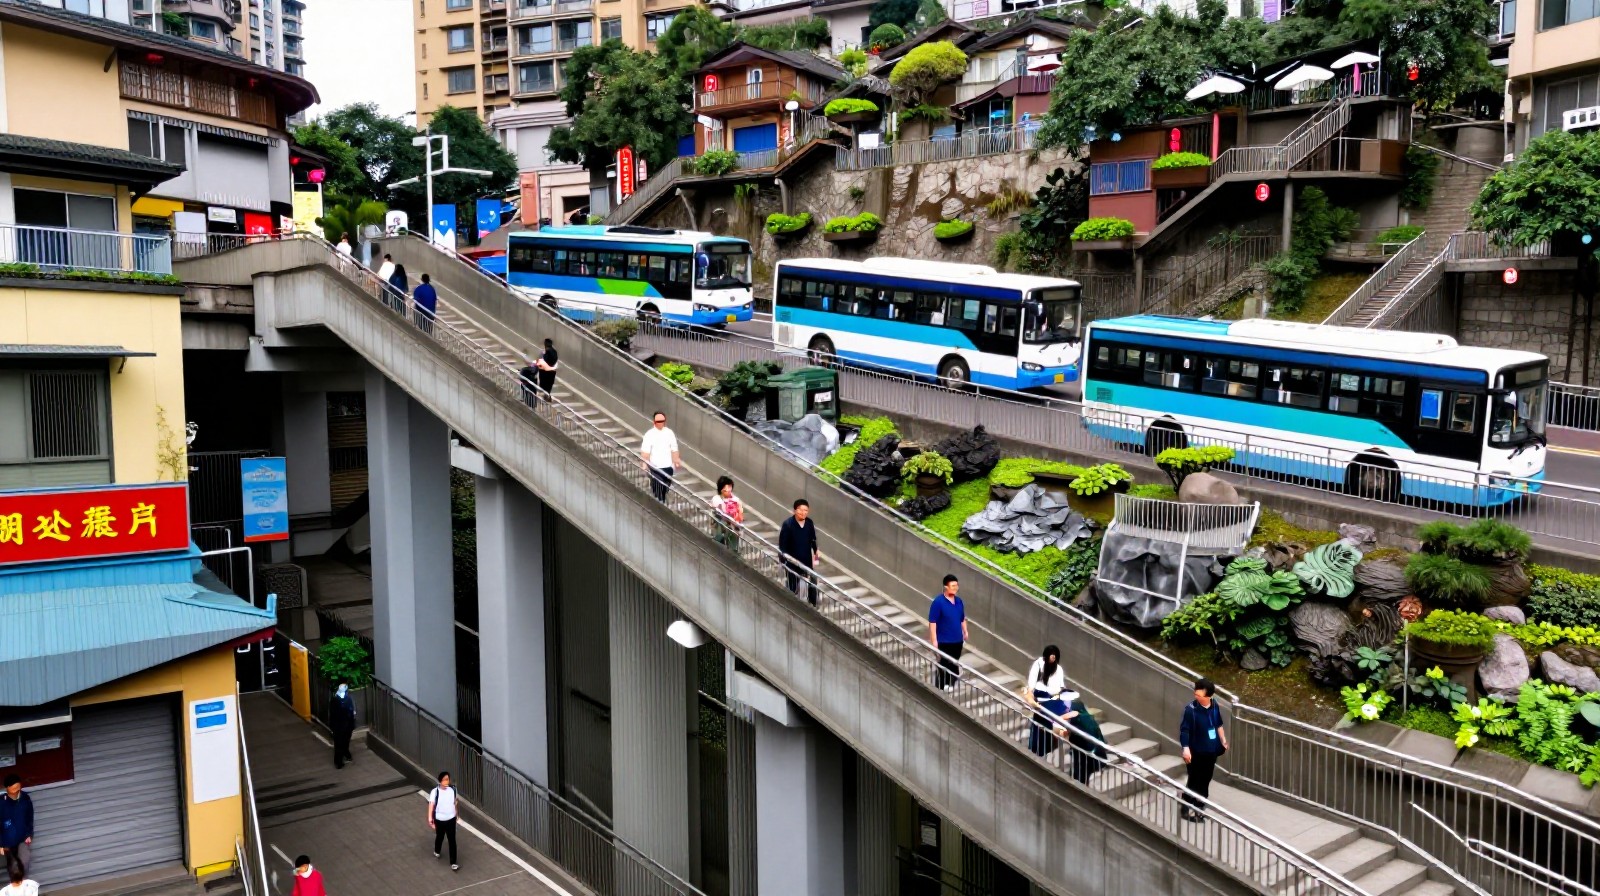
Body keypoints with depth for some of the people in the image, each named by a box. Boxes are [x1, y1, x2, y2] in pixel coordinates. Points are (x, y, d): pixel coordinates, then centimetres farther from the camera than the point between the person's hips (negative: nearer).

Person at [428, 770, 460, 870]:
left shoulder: (453, 790, -9)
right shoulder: (435, 792, -19)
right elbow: (431, 805, -21)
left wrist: (456, 814, 18)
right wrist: (430, 818, -29)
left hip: (451, 819, 1)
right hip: (439, 819, -1)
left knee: (452, 841, 0)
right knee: (440, 837, 23)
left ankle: (453, 863, 6)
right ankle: (436, 851, 54)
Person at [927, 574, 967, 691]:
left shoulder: (959, 601, 5)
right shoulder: (938, 602, -16)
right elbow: (932, 622, -17)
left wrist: (965, 632, 11)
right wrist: (934, 640, -19)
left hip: (958, 640, 6)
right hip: (944, 641, -6)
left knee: (954, 665, 15)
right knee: (943, 666, -1)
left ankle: (950, 685, 30)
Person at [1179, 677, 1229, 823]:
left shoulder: (1214, 706, -2)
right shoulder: (1191, 709, -19)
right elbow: (1184, 730, -21)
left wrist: (1223, 741, 20)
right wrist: (1185, 748, -29)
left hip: (1211, 750, 6)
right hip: (1197, 752, -6)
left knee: (1206, 779, 17)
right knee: (1194, 780, 0)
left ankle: (1200, 805, 33)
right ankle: (1187, 809, 11)